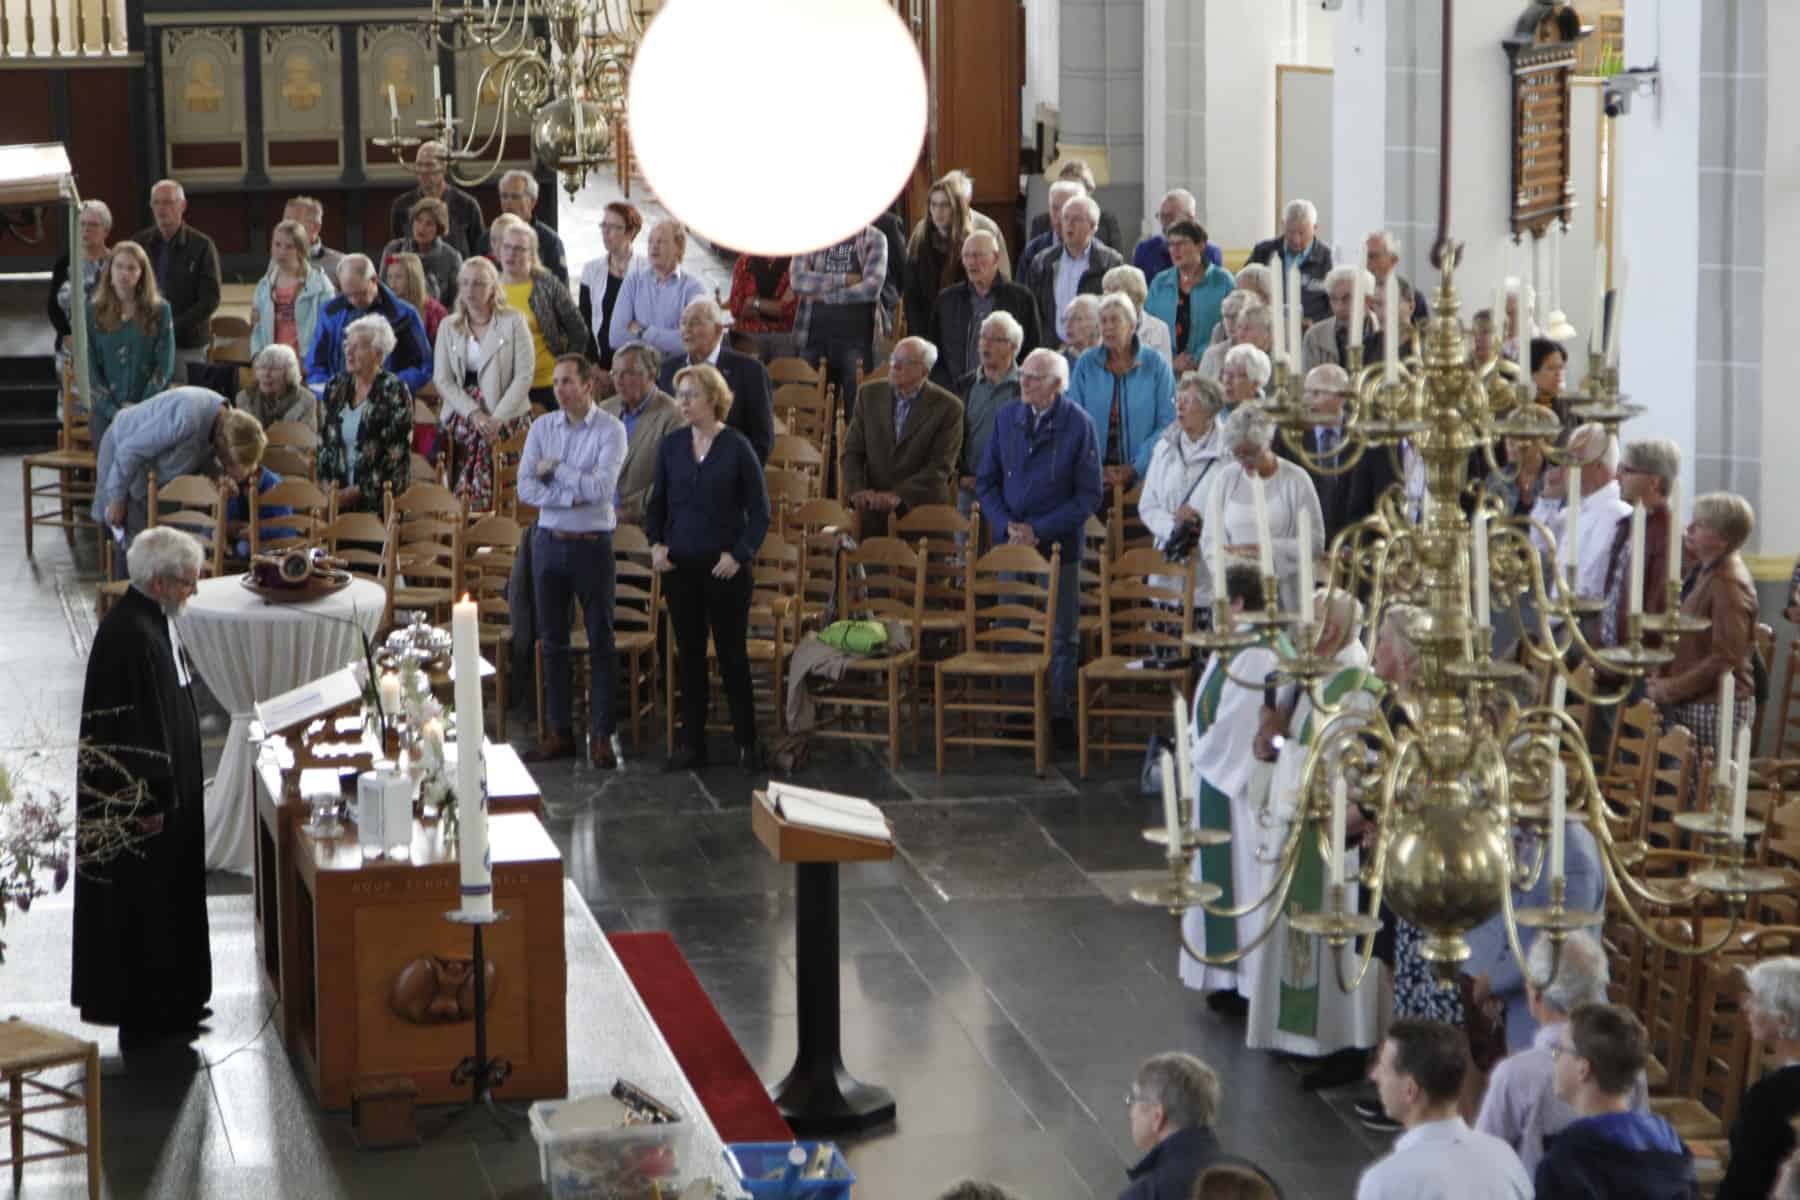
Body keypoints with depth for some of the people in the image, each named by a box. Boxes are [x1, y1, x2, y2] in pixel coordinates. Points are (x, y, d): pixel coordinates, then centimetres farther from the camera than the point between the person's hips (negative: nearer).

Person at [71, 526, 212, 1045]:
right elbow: (129, 728, -24)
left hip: (167, 789, 10)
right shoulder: (128, 636, -24)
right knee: (143, 902, 0)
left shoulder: (154, 621, 7)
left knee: (168, 899, 17)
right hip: (142, 800, -10)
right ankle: (143, 1016, 10)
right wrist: (148, 803, -21)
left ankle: (171, 1003, 27)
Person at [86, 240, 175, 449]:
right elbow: (90, 368, 1)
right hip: (105, 412, 1)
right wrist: (113, 411, -10)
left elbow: (165, 366, -2)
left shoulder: (159, 311, 2)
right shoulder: (94, 312, 5)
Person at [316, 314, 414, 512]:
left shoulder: (395, 392, -6)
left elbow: (397, 457, -10)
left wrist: (358, 492, -12)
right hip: (338, 494, 4)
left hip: (379, 497, -4)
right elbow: (324, 442, 16)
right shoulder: (335, 387, 11)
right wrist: (327, 483, 1)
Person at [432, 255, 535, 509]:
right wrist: (474, 414, -8)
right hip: (462, 417, 3)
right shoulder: (448, 326, 14)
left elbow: (524, 376, -3)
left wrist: (497, 419, -13)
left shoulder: (513, 322, 4)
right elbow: (442, 379, 7)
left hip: (506, 418, -2)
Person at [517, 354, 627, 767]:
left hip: (592, 544, -4)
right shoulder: (542, 427, 4)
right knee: (552, 640, 9)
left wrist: (555, 470, -9)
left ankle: (601, 735, 6)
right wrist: (572, 495, -16)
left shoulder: (610, 430, -8)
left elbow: (601, 488, -19)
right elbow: (526, 488, -4)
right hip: (549, 542, 4)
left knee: (601, 641, 1)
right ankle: (559, 732, 17)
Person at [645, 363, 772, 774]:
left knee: (732, 654, 3)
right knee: (688, 654, 9)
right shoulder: (671, 446, 4)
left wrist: (739, 554, -12)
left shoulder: (736, 448, -7)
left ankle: (747, 742, 12)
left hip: (725, 567, -4)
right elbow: (657, 502, 14)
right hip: (680, 566, 4)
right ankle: (691, 743, 16)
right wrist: (656, 543, 0)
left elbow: (759, 510, -4)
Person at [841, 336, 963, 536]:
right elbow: (852, 452, 5)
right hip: (874, 511, 3)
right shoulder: (869, 394, 6)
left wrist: (899, 495, -21)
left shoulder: (948, 407, -6)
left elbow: (941, 467, -11)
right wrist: (857, 490, -13)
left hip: (923, 512, -3)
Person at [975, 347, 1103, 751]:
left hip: (1058, 547, -3)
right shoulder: (1006, 418, 3)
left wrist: (1039, 530, -14)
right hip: (1010, 545, 3)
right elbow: (986, 481, 8)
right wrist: (1006, 526, -8)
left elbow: (1088, 496, -7)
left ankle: (1060, 715, 13)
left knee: (1061, 637, 5)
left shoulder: (1078, 425, -8)